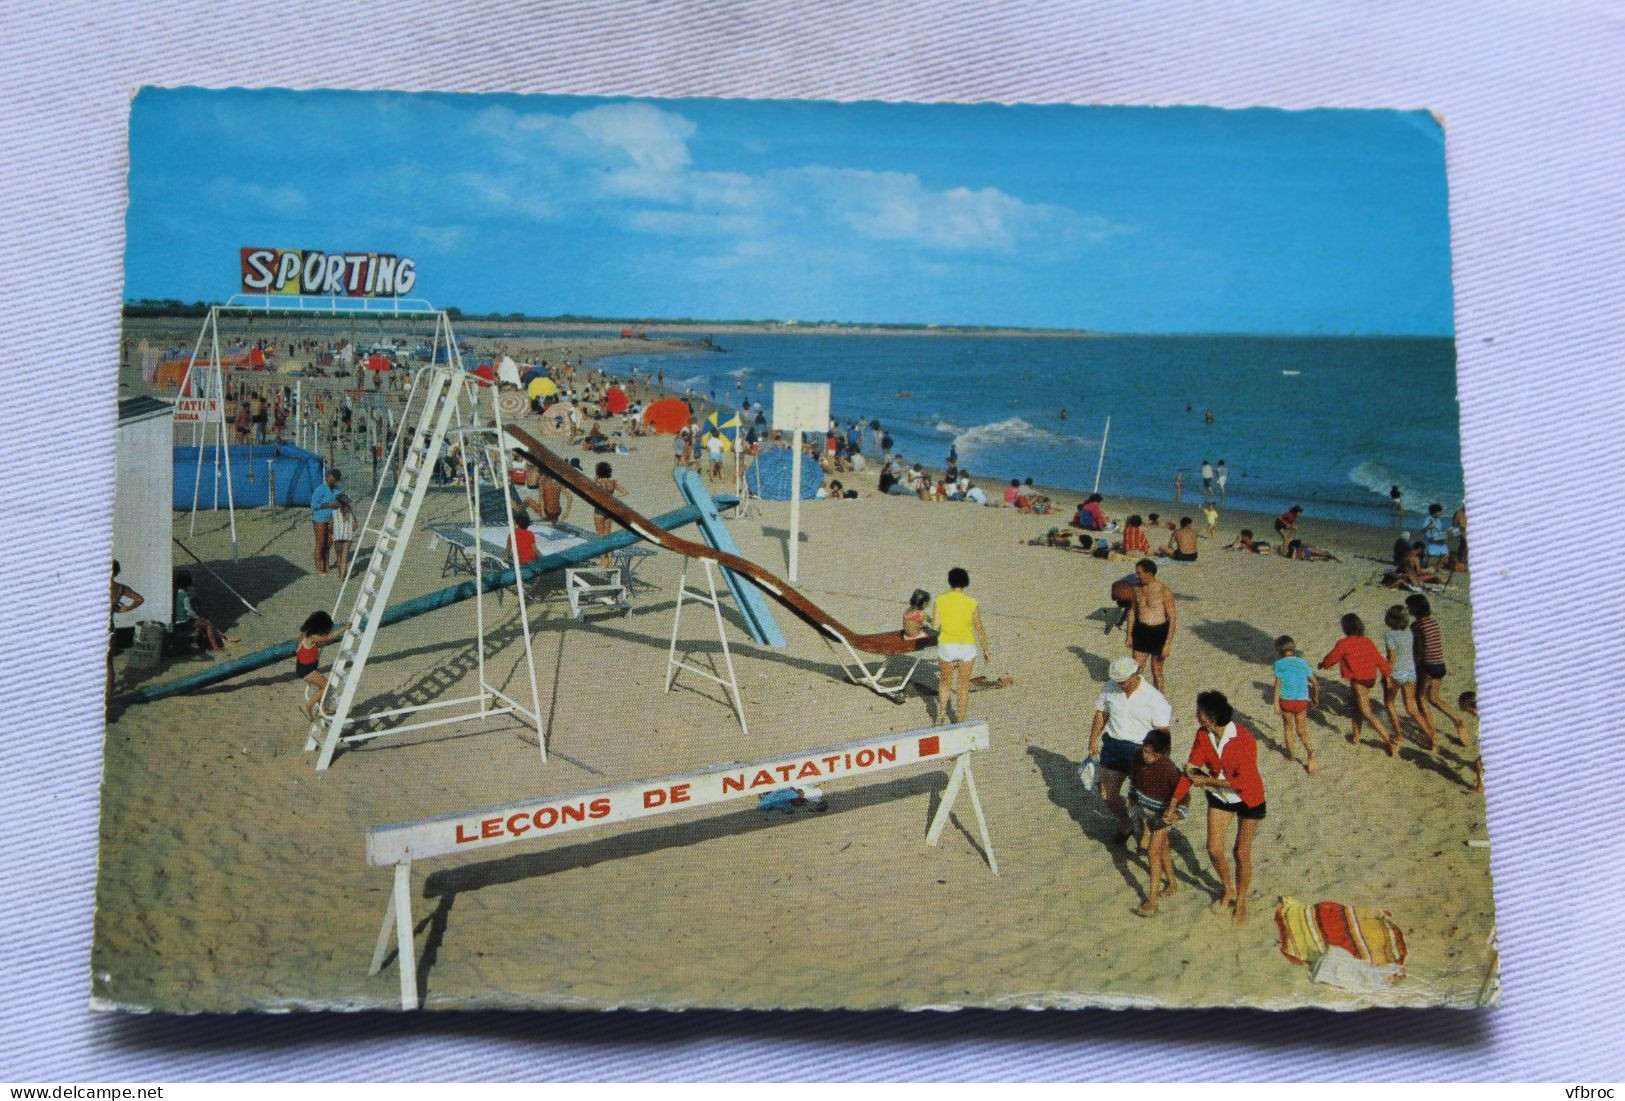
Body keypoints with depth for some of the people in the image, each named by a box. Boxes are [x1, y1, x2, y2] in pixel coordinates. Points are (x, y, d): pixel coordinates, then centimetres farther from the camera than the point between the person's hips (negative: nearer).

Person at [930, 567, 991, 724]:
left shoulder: (941, 600, -9)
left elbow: (935, 626, -10)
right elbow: (980, 629, -6)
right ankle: (960, 720, 19)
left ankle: (941, 713, 9)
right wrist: (986, 650, 4)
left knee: (945, 682, 21)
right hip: (967, 647, 0)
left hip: (946, 647, 0)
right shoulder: (971, 603, -10)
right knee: (964, 685, 15)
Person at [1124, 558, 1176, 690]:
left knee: (1156, 671, 5)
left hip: (1159, 633, -5)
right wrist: (1129, 635, 13)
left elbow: (1173, 618, -14)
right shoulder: (1138, 589, 3)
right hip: (1141, 631, 5)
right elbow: (1133, 611, 16)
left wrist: (1168, 644, -18)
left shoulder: (1164, 591, -15)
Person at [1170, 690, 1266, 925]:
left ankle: (1240, 900, 29)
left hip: (1249, 799, -5)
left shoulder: (1244, 740, -32)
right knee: (1214, 848, 6)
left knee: (1241, 852, 6)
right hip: (1220, 797, 5)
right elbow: (1191, 770, -8)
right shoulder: (1203, 735, -14)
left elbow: (1243, 781, -30)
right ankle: (1227, 889, 35)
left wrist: (1207, 780, -24)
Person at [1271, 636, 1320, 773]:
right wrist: (1315, 699, 24)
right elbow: (1315, 683, 9)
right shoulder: (1303, 663, 7)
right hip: (1301, 700, 2)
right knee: (1301, 728, 15)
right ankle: (1309, 751, -11)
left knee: (1288, 726, 20)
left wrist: (1276, 704, -9)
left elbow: (1277, 685, -10)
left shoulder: (1280, 664, -4)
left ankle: (1290, 754, 32)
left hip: (1285, 700, -2)